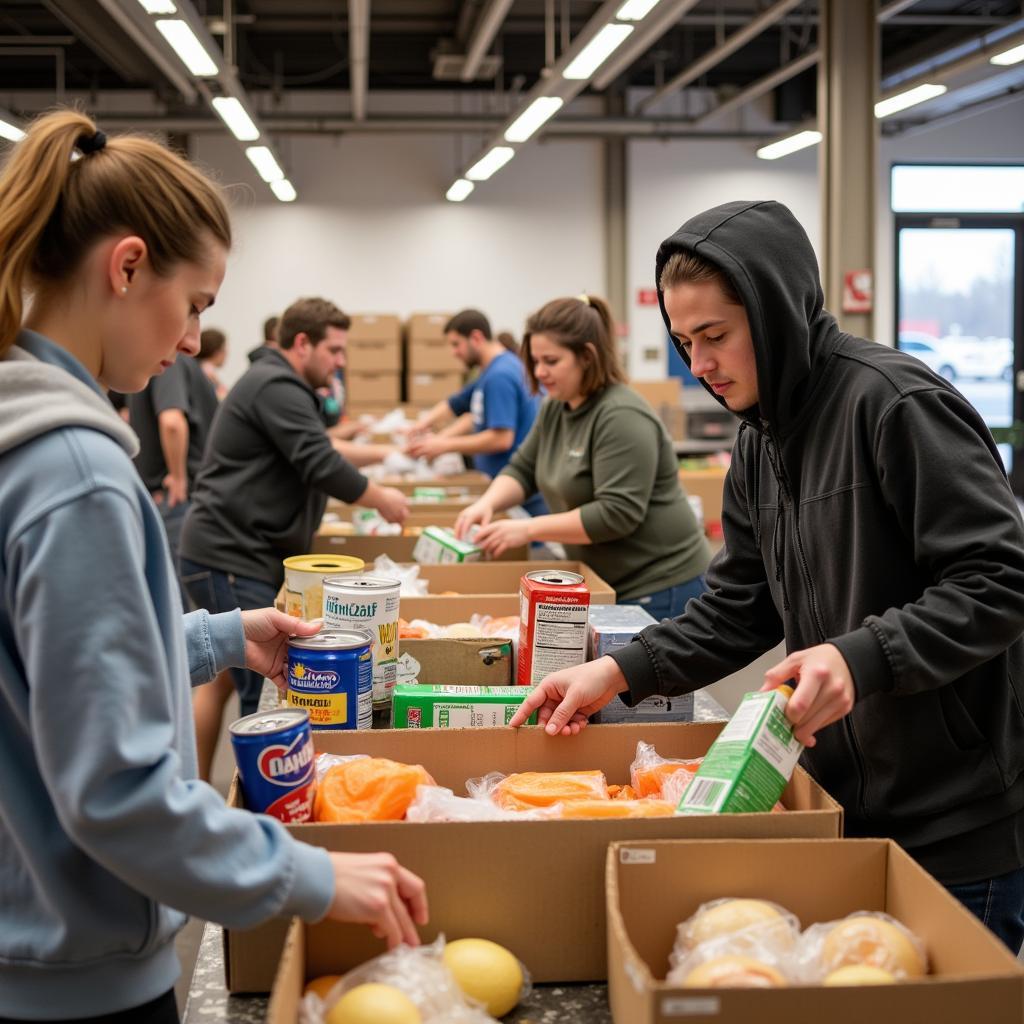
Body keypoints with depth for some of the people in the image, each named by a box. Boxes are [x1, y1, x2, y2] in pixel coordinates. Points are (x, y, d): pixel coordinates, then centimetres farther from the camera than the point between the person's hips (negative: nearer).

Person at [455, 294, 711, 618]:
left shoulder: (622, 417, -21)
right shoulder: (556, 409, 7)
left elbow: (616, 513, -27)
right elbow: (522, 470, 13)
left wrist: (528, 529, -25)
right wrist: (487, 503, -8)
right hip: (604, 584, 9)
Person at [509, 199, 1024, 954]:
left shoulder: (897, 403, -17)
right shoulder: (761, 443, 9)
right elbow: (739, 610, 12)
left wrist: (861, 658, -32)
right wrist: (620, 673, -1)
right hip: (851, 807, 8)